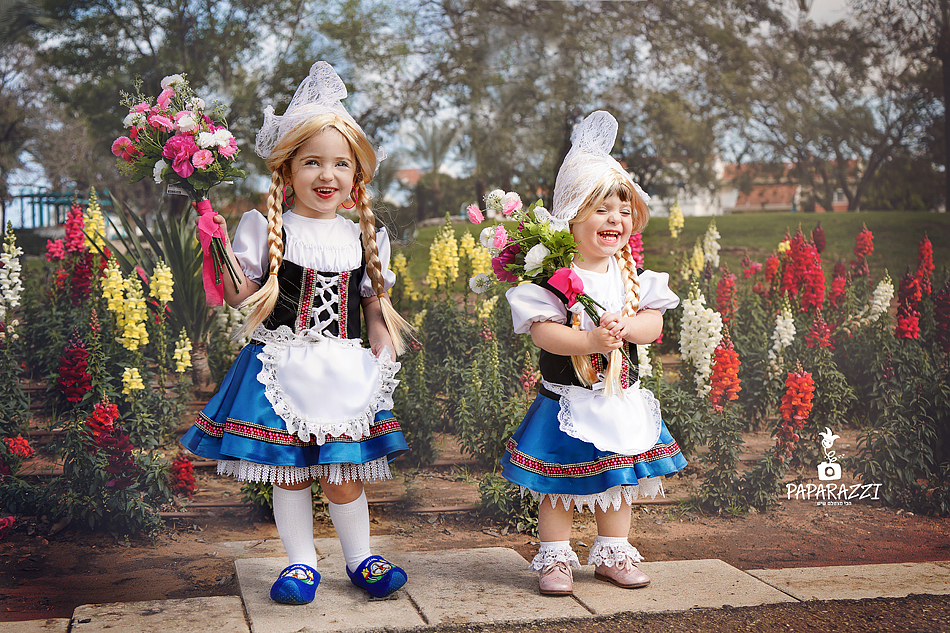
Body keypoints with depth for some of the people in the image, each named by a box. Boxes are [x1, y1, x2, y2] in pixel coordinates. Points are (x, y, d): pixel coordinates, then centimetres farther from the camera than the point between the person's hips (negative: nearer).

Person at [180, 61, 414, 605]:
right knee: (289, 472, 5)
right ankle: (302, 562, 23)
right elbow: (242, 296, 0)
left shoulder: (366, 239, 7)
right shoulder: (267, 229, -2)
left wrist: (384, 358, 1)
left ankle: (361, 557, 24)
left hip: (345, 372, 1)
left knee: (343, 474, 4)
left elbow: (376, 308, 12)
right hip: (281, 369, -1)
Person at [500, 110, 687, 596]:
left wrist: (624, 326, -22)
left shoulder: (630, 270, 2)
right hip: (568, 400, -5)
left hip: (622, 397, 5)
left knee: (620, 481, 16)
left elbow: (654, 322, -1)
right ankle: (555, 558, 19)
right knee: (559, 484, 4)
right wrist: (590, 340, -31)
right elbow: (541, 330, -20)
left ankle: (611, 555, 32)